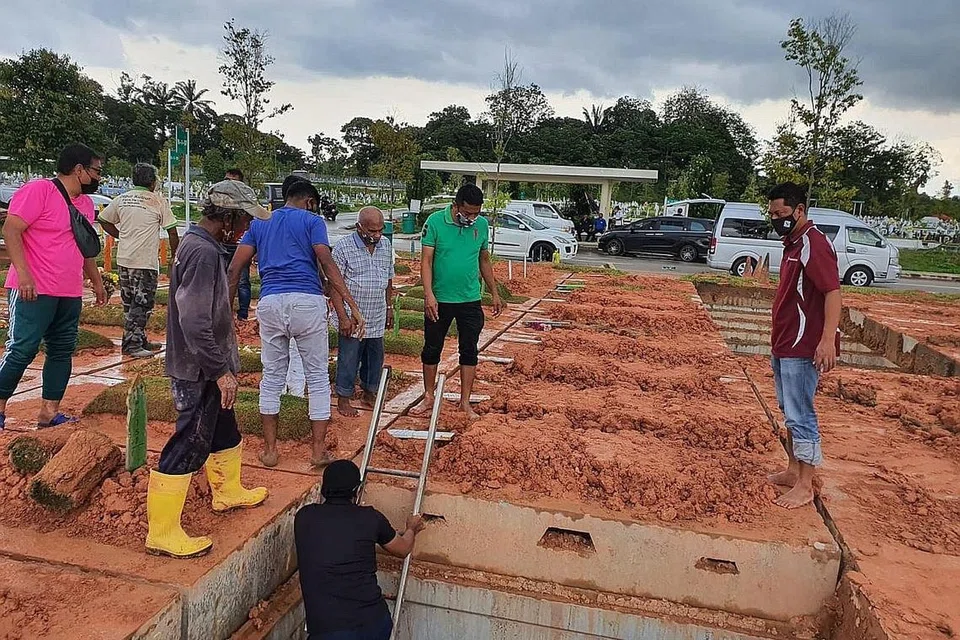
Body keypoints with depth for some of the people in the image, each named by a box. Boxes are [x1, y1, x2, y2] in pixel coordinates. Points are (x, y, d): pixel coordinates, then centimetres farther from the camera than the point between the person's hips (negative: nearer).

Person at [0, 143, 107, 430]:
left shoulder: (85, 203, 15)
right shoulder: (38, 190, -9)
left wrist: (97, 282, 27)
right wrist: (23, 274, -23)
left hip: (70, 294, 8)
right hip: (34, 291, -8)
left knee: (62, 351, 8)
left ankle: (49, 412, 15)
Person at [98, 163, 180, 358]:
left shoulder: (121, 199, 9)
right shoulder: (158, 201, -5)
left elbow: (104, 220, 16)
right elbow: (172, 232, -4)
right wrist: (174, 255, 8)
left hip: (124, 259, 6)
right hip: (146, 261, -6)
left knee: (131, 303, 14)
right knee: (142, 303, -1)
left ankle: (140, 341, 24)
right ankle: (132, 344, -3)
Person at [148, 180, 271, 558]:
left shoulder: (200, 244, 10)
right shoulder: (202, 253, -23)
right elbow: (194, 323, -28)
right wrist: (221, 371, -24)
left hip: (207, 368, 11)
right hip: (199, 371, -11)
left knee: (224, 430, 25)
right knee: (190, 445, -2)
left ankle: (228, 492, 46)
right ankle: (162, 532, 9)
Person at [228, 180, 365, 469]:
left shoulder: (259, 223, 19)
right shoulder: (312, 220, 6)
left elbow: (235, 269, 12)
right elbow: (327, 264, -8)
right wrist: (353, 305, -12)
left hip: (270, 303, 4)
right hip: (307, 302, -3)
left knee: (272, 377, 15)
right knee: (318, 377, 8)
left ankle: (270, 450, 19)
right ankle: (319, 451, 11)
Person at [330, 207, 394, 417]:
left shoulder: (386, 245, 5)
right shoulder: (343, 247, -13)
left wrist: (389, 307, 16)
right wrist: (343, 316, -17)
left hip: (377, 319, 5)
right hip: (352, 319, -5)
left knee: (375, 358, 15)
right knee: (349, 360, 4)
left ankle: (369, 394, 33)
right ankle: (343, 399, 19)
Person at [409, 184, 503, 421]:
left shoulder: (482, 224, 1)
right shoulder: (435, 221, -10)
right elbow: (426, 260, -11)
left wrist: (495, 294, 13)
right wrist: (429, 294, -21)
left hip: (470, 301, 2)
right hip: (439, 299, -2)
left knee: (469, 351, 6)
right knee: (432, 349, 9)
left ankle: (465, 402, 18)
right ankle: (428, 398, 25)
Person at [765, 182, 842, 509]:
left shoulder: (814, 243, -16)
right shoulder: (792, 243, 14)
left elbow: (833, 291, -23)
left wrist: (828, 340, -32)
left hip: (802, 348, -10)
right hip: (784, 344, 10)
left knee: (800, 415, -3)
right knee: (788, 411, 18)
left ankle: (805, 486, 7)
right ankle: (793, 471, 30)